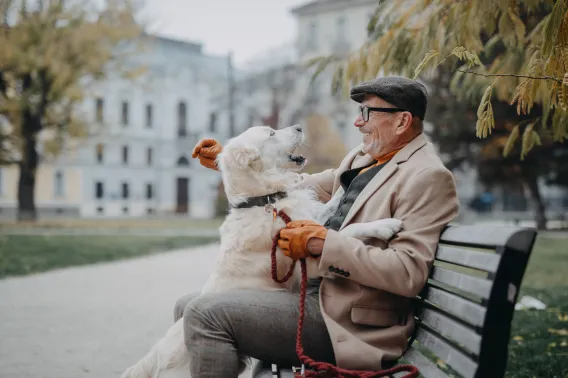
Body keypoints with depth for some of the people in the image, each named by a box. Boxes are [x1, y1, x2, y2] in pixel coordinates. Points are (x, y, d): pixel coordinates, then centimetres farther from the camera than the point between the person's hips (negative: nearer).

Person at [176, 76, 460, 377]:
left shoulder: (428, 176, -12)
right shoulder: (364, 158, 15)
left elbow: (408, 273, -22)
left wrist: (322, 242, -22)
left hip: (346, 322, -9)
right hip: (316, 292, 9)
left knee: (206, 313, -20)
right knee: (187, 307, 9)